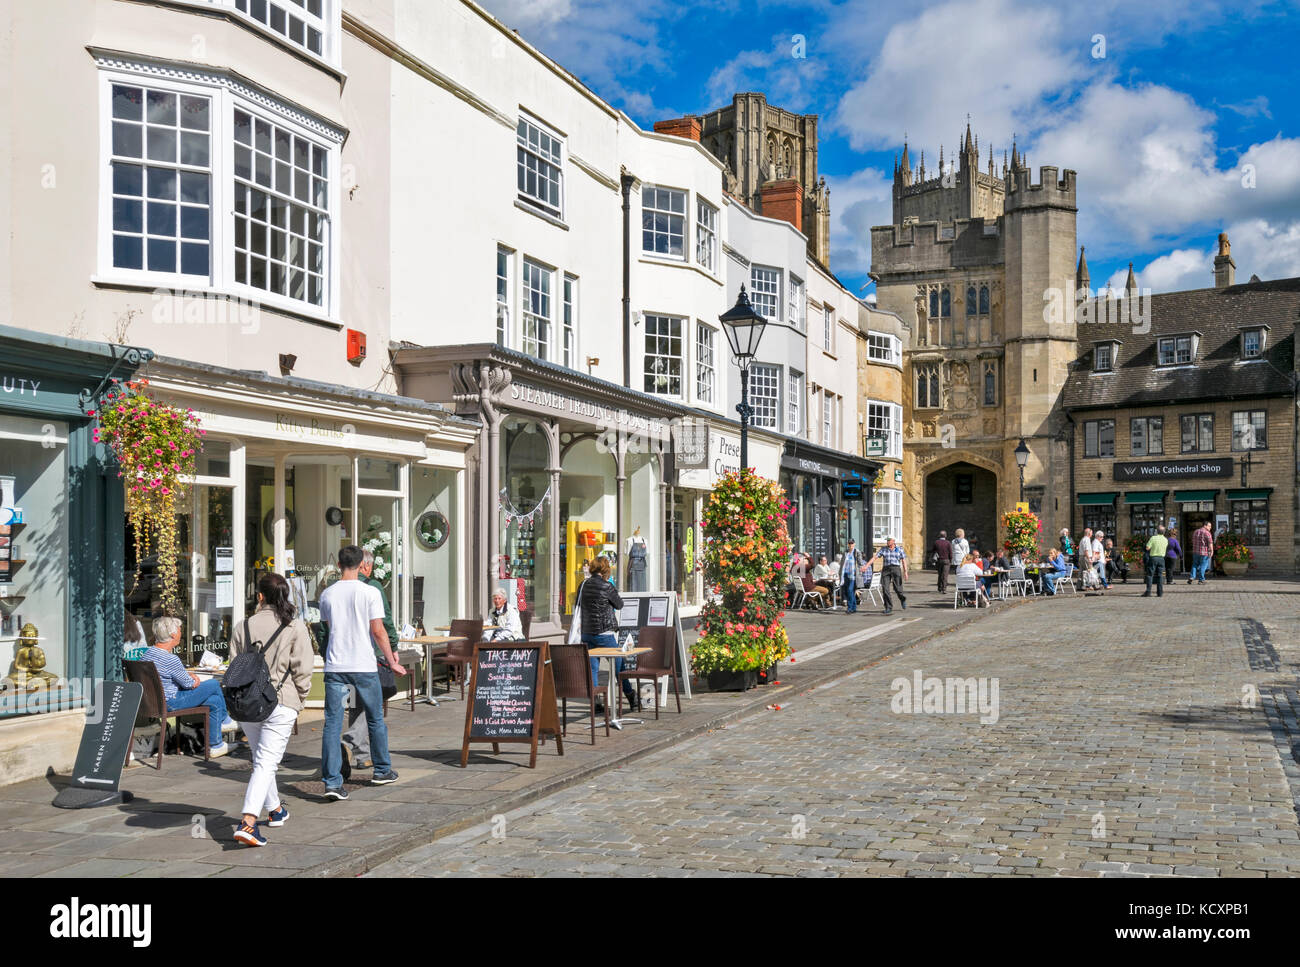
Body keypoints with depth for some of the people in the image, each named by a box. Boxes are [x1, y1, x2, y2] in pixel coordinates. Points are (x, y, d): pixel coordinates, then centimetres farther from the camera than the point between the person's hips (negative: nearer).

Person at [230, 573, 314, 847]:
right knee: (266, 763, -4)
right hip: (280, 703, -4)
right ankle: (248, 823, -17)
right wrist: (299, 701, 7)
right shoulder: (295, 627, -5)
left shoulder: (243, 627, 4)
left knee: (262, 759, 21)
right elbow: (302, 670, -6)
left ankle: (275, 810, 37)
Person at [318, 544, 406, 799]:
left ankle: (332, 782, -5)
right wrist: (392, 661, 2)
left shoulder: (327, 594, 5)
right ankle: (382, 771, 28)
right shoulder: (370, 592, -6)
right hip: (364, 666, -2)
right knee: (375, 720, 15)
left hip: (334, 666, 2)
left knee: (332, 724, 2)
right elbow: (378, 631, -8)